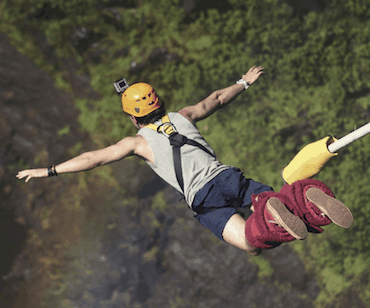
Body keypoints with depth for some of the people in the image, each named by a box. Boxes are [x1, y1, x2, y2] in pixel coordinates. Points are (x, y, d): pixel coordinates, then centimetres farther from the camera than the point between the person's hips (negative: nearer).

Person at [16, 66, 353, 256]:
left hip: (203, 197, -5)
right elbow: (216, 99, 37)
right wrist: (244, 82, 55)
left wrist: (49, 171, 14)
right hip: (229, 176, 5)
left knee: (252, 243, -17)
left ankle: (270, 213, -50)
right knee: (285, 203, 2)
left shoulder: (139, 141, 11)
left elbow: (95, 158, 9)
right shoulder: (183, 116, 24)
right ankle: (309, 198, -35)